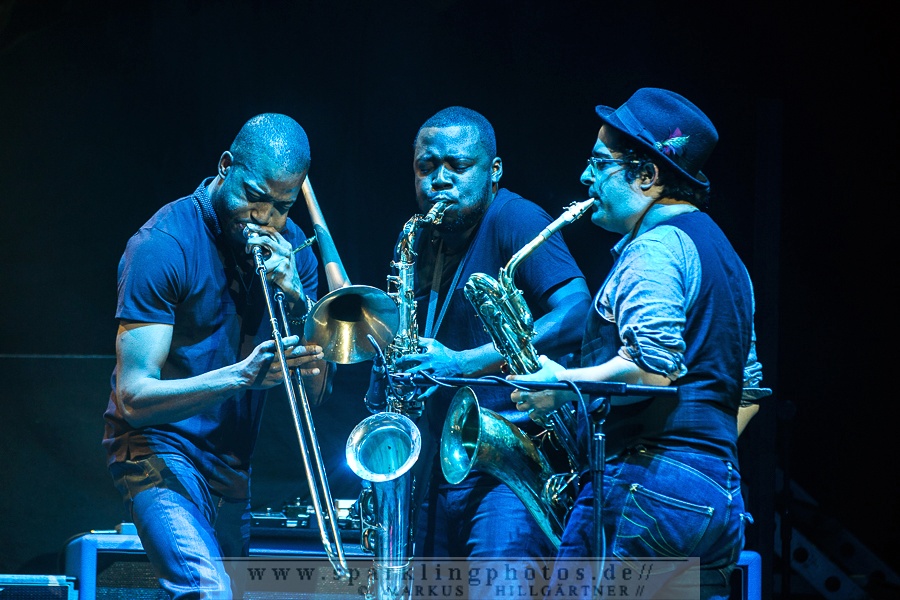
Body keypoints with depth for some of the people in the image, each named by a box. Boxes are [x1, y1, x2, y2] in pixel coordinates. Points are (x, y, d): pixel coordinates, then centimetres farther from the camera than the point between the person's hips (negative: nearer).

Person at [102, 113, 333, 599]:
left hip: (233, 462, 7)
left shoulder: (289, 245, 3)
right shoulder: (163, 245, -16)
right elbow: (134, 397, -21)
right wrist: (240, 376, -34)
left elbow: (317, 390, -1)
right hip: (161, 448, -7)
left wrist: (296, 298, -17)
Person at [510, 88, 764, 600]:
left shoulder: (655, 248, -9)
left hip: (646, 486, -10)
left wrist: (563, 385, -10)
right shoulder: (723, 253, 22)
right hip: (719, 494, 10)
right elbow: (749, 385, 27)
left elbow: (653, 368, -22)